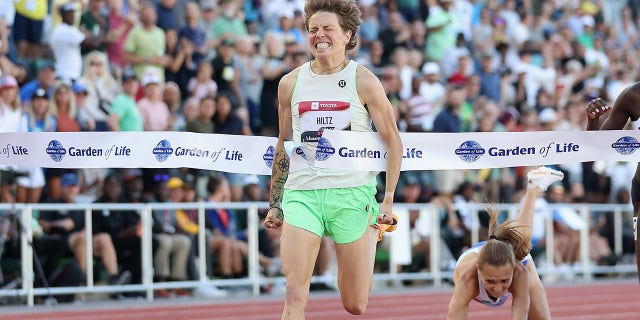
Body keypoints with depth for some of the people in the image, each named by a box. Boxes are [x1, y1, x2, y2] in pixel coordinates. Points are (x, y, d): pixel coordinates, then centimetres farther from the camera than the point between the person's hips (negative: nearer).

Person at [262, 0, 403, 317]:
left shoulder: (363, 81, -1)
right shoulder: (290, 83, 7)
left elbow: (393, 141, 1)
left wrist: (388, 200, -6)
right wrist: (274, 203, 16)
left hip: (352, 193, -2)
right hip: (302, 192, 2)